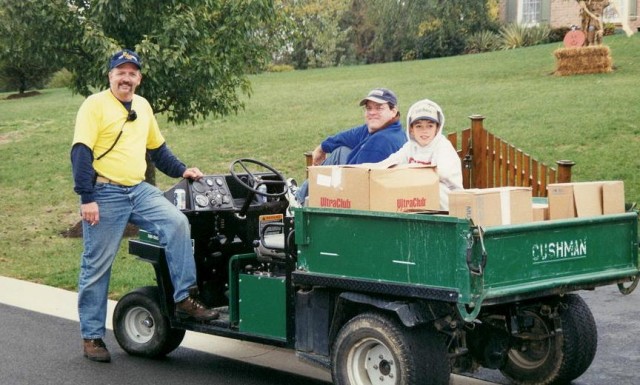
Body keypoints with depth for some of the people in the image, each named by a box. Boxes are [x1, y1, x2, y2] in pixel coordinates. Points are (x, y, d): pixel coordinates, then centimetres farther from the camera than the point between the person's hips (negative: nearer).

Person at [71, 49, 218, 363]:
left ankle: (184, 298, -12)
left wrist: (181, 170, 15)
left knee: (177, 223, -18)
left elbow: (157, 148, 26)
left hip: (139, 190, 5)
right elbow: (81, 153, -13)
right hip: (105, 194, -5)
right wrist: (86, 198, -19)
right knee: (97, 267, 1)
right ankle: (91, 336, 11)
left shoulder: (143, 106, 15)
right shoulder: (95, 105, -6)